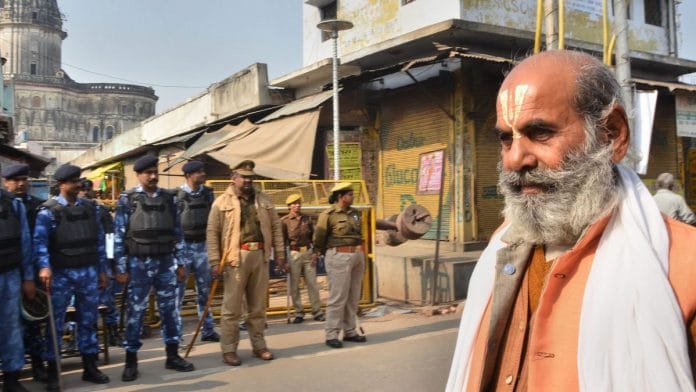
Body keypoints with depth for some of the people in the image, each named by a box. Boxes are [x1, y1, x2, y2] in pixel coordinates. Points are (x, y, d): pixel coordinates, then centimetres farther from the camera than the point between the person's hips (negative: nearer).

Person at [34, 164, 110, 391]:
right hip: (61, 274, -4)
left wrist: (102, 270, 11)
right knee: (55, 323, 3)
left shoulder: (89, 208, 9)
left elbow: (99, 239, 12)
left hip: (88, 272, 4)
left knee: (88, 321, 11)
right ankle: (53, 373, 14)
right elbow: (40, 241, -16)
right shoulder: (48, 210, -5)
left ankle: (90, 367, 22)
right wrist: (44, 267, -31)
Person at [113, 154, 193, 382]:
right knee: (136, 311, 3)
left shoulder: (168, 198, 7)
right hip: (139, 263, -3)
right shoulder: (127, 200, -3)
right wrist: (121, 268, -7)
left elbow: (176, 232, 10)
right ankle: (131, 360, 15)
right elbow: (119, 236, -4)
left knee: (170, 309, 8)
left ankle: (173, 356, 20)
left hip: (166, 262, 3)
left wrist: (179, 262, 8)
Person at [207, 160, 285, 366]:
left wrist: (279, 253, 7)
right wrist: (215, 261, -10)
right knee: (232, 308, 0)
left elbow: (276, 228, 13)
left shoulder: (264, 201, 12)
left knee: (258, 306, 12)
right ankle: (229, 350, 10)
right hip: (236, 257, -4)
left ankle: (259, 345, 23)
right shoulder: (222, 202, 0)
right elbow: (212, 233, -4)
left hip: (260, 256, 4)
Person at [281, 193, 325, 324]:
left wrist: (315, 254, 5)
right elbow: (282, 240, -3)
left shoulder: (307, 219, 8)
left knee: (312, 283, 3)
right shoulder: (284, 221, -4)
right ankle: (299, 313, 14)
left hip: (308, 253, 3)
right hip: (294, 254, -3)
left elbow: (313, 237, 12)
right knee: (294, 285, 3)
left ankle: (317, 312, 11)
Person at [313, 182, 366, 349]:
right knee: (338, 297, -5)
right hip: (339, 257, -7)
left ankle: (349, 331, 21)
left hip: (357, 256, 7)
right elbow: (319, 238, -4)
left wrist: (361, 255, 13)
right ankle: (331, 334, 2)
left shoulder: (354, 213, 13)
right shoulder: (328, 215, -8)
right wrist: (318, 253, 3)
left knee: (353, 297, 11)